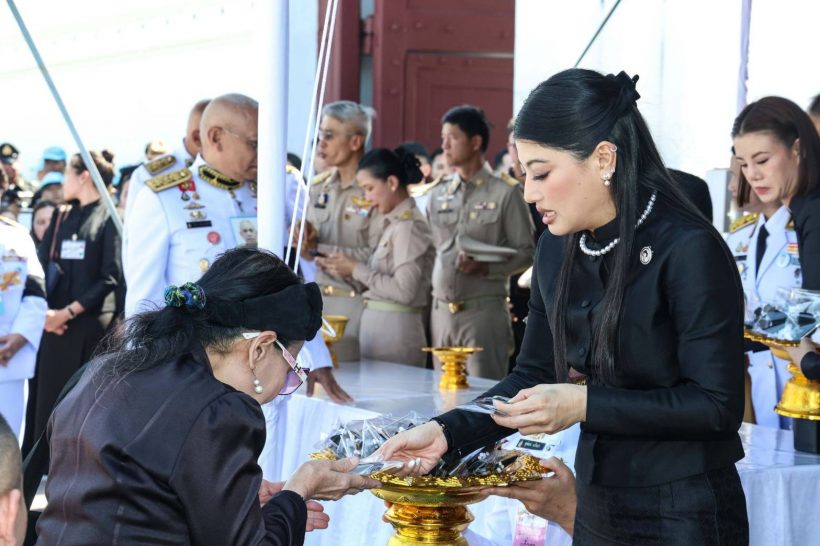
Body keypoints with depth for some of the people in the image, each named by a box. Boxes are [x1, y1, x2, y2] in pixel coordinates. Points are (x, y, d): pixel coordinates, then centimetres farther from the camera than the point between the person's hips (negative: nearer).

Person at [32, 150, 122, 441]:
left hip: (93, 322, -5)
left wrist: (69, 311, -13)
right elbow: (40, 265, 11)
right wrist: (44, 310, -5)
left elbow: (111, 276, -10)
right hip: (56, 322, 5)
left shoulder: (110, 218, -4)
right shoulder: (61, 216, 14)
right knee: (50, 401, 3)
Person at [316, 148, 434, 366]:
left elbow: (403, 291, -19)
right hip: (378, 322, 8)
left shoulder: (409, 226, -12)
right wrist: (345, 270, 2)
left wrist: (356, 269, -12)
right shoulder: (393, 223, 14)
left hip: (395, 329, -8)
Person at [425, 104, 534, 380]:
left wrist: (486, 267, -18)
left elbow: (526, 253, -4)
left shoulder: (505, 193, -2)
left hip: (483, 309, -5)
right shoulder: (437, 194, 14)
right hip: (441, 310, 5)